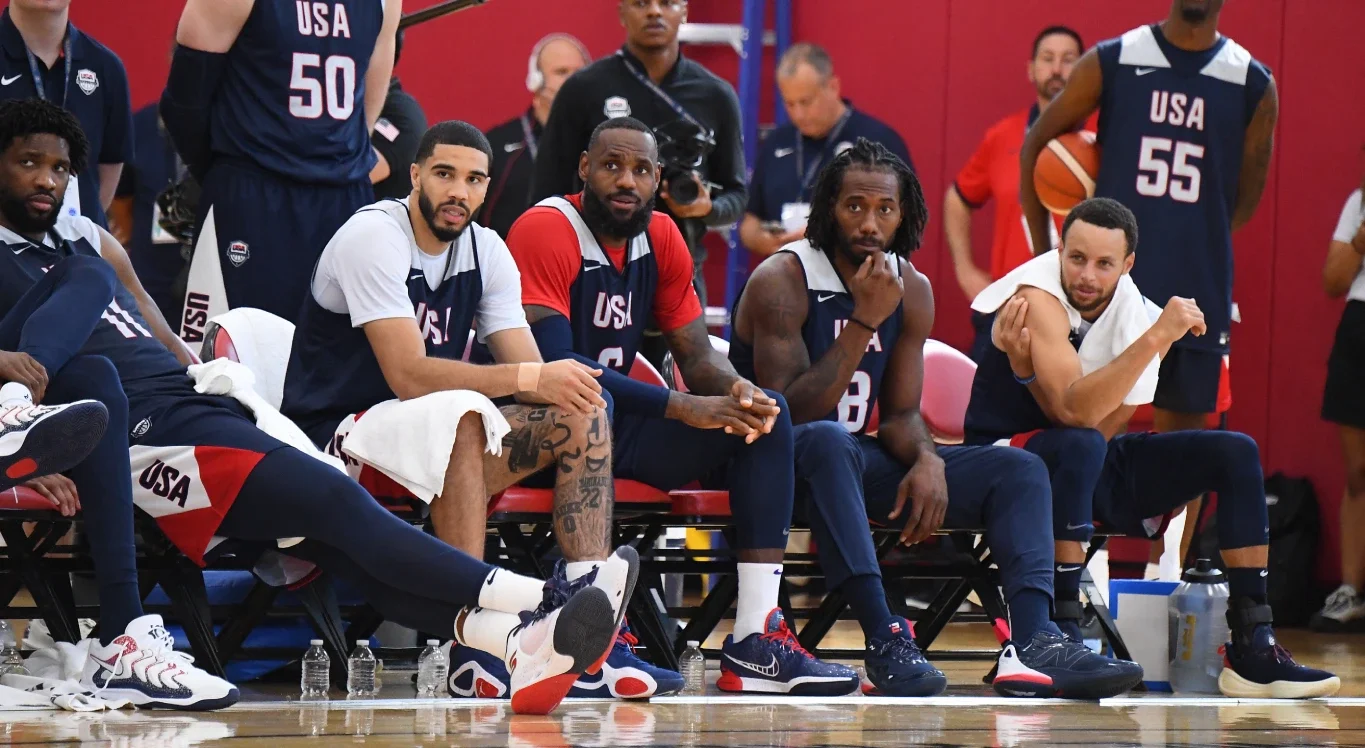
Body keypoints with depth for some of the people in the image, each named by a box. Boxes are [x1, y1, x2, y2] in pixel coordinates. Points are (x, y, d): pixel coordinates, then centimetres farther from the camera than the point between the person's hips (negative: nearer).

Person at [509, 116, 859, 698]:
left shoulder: (660, 238, 7)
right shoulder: (546, 230, -17)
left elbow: (698, 355, 10)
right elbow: (552, 362, -27)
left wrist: (737, 389, -17)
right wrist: (684, 408, -29)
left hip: (614, 427, 8)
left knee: (766, 414, -3)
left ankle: (755, 642, -13)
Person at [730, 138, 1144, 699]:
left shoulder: (912, 290, 5)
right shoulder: (782, 281, -15)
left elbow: (900, 412, 8)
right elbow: (790, 412, -22)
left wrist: (927, 459, -15)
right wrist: (864, 322, -26)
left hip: (855, 460, 7)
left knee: (1019, 469, -7)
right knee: (828, 440, -42)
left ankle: (1033, 644, -30)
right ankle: (886, 640, -47)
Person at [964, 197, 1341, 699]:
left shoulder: (1136, 315, -3)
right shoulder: (1039, 303, -21)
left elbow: (1105, 425, -14)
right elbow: (1075, 414, -36)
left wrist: (1027, 369, -27)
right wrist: (1156, 338, -38)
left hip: (1092, 469, 7)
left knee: (1235, 452, -4)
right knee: (1080, 446, -39)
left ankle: (1253, 651, -9)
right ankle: (1061, 635, -34)